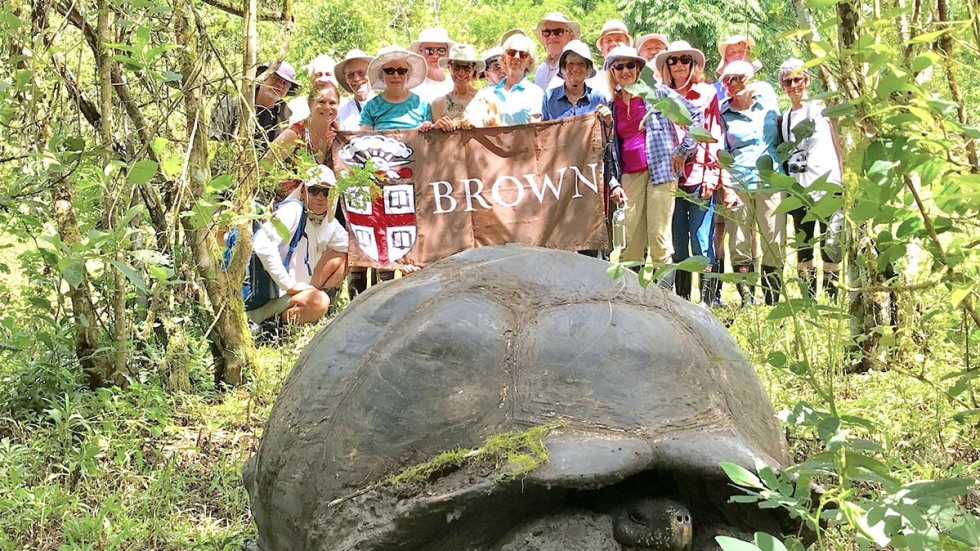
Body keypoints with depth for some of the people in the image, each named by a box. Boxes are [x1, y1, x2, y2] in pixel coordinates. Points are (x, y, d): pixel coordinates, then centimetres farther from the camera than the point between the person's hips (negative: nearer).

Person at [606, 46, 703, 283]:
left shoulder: (656, 92, 3)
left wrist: (683, 150, -1)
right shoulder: (613, 105, 14)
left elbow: (695, 114, 2)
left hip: (660, 170, -4)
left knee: (658, 235, -9)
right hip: (630, 175, 4)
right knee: (631, 239, 0)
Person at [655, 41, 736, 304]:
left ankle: (707, 302, -5)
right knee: (677, 245, 3)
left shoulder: (707, 93, 8)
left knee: (702, 242, -8)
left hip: (700, 176, -2)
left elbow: (715, 136, 3)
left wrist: (713, 175, -5)